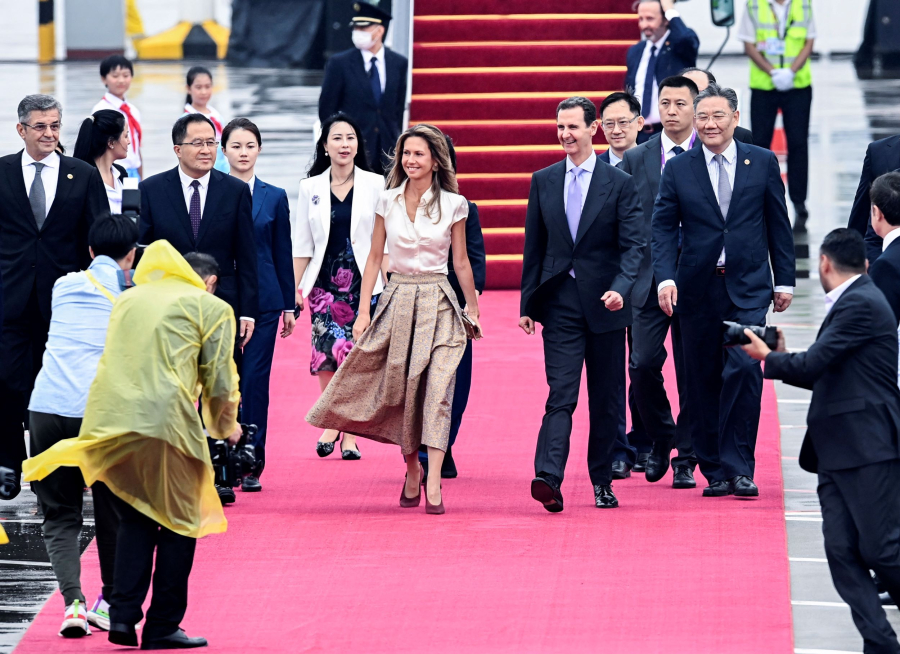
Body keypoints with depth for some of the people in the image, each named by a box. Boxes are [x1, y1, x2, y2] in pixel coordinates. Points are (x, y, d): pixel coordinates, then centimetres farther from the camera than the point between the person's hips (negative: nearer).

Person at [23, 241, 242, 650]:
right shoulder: (212, 308, 10)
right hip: (166, 422, -5)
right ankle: (162, 627, 9)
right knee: (179, 523, 9)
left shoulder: (129, 299, 25)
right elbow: (220, 382, 7)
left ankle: (123, 615, 5)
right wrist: (226, 427, 26)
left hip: (107, 417, 5)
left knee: (134, 520, 18)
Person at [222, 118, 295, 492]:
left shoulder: (274, 198, 9)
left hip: (263, 301, 1)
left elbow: (282, 254, 11)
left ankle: (251, 465, 4)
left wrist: (289, 306, 9)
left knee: (254, 381, -1)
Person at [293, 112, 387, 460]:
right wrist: (295, 288, 5)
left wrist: (391, 285, -2)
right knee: (327, 352, -12)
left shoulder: (375, 185, 3)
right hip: (324, 283, 1)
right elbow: (302, 244, 10)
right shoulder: (311, 188, 8)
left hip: (364, 284, -1)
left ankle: (351, 433, 5)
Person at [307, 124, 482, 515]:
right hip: (397, 299, 2)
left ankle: (433, 483, -16)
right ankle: (412, 470, 24)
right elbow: (374, 257, 8)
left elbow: (461, 261, 8)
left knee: (436, 391, -11)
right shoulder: (387, 202, 4)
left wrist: (473, 310, 12)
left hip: (438, 302, -2)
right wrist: (363, 311, 2)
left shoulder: (453, 205, 0)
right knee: (398, 389, 5)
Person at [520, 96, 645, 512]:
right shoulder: (543, 182, 9)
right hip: (560, 302, 1)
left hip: (604, 305, -1)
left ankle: (602, 482, 18)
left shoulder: (619, 184, 0)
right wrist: (528, 303, 9)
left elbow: (633, 245, -6)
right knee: (561, 394, -12)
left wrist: (620, 288, -23)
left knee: (606, 399, 7)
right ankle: (548, 477, -24)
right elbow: (534, 247, 12)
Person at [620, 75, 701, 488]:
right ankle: (659, 441, 17)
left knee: (693, 372, 1)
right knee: (643, 364, -7)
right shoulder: (636, 159, 9)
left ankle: (686, 459, 10)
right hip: (650, 280, 2)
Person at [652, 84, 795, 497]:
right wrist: (665, 278, -13)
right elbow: (663, 228, 2)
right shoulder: (677, 170, 4)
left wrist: (784, 280, 7)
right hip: (698, 289, 1)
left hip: (748, 286, -1)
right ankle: (715, 472, 13)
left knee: (743, 367, -17)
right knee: (703, 381, 4)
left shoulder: (763, 163, 5)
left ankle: (738, 468, -11)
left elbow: (778, 224, 8)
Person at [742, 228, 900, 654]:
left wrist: (766, 357, 1)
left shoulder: (861, 304, -12)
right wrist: (783, 357, 15)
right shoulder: (852, 302, 19)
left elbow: (811, 364, -16)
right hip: (838, 451, 10)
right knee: (843, 553, 1)